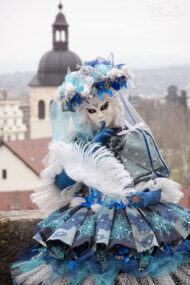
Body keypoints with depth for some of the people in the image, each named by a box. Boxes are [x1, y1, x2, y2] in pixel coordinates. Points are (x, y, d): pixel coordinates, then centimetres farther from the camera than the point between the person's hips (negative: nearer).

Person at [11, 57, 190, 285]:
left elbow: (162, 177, 10)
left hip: (141, 213, -1)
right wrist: (92, 148, 0)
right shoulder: (82, 142, 14)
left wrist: (153, 195, -14)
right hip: (93, 214, 1)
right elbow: (61, 184, 5)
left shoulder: (139, 137, 10)